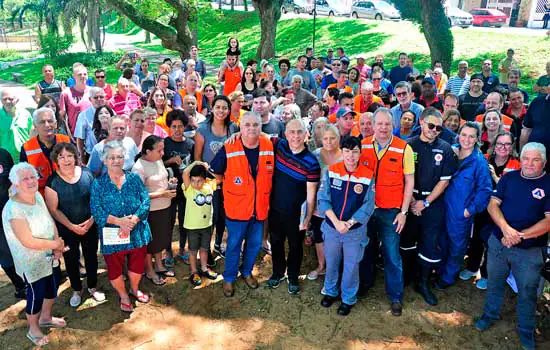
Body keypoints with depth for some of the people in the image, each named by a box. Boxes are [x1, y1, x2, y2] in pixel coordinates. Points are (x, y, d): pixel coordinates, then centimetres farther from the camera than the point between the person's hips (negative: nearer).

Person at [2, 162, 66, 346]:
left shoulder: (38, 196, -6)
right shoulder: (13, 209, -29)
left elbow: (50, 221, 2)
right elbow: (28, 242, -29)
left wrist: (57, 245, -12)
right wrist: (56, 244, -17)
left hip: (50, 256, 7)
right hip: (32, 262, -7)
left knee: (53, 286, 23)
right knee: (36, 294, 10)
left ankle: (46, 317, 48)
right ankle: (33, 329, 36)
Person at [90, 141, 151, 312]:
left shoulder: (134, 179, 0)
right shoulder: (98, 184, -5)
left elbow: (145, 202, -8)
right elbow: (96, 210, -14)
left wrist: (133, 220, -23)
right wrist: (119, 221, -25)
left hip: (137, 232, 2)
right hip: (112, 236, -1)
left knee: (137, 265, 17)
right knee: (115, 269, 13)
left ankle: (135, 289, 46)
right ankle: (123, 296, 39)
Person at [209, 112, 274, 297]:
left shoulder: (269, 146, -6)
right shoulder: (228, 149, -15)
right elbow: (215, 172, 0)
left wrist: (264, 191, 8)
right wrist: (230, 186, 3)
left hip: (260, 207, 3)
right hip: (237, 207, -3)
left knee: (255, 243, 18)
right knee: (234, 245, 11)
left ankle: (247, 272, 42)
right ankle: (229, 278, 31)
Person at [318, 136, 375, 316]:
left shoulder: (368, 176, -11)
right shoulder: (331, 171, -8)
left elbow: (368, 206, -10)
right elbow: (323, 199, -9)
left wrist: (348, 223, -18)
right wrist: (336, 222, -19)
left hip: (355, 231, -1)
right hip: (331, 228, 2)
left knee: (351, 266, 11)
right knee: (331, 263, 19)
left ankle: (348, 299, 33)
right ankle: (330, 291, 43)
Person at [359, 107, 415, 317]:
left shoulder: (404, 148, -9)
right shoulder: (363, 146, -2)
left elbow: (409, 181, -4)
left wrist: (403, 212, -6)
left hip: (390, 211, -2)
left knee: (392, 255, 3)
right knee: (366, 249, 18)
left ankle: (396, 296, 21)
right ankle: (364, 284, 39)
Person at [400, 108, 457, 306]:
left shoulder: (445, 149, -1)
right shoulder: (409, 145, -1)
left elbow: (445, 180, -2)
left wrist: (426, 202, -8)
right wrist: (411, 201, -9)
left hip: (433, 202, 0)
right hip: (410, 200, 1)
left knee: (430, 243, 3)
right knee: (407, 239, 13)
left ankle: (423, 283, 19)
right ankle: (407, 274, 34)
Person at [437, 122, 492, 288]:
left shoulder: (479, 161, -14)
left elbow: (485, 189, -13)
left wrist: (471, 209, -14)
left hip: (461, 212, -4)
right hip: (444, 206, 4)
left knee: (457, 247, 13)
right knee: (442, 242, 18)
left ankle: (448, 278, 31)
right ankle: (440, 271, 38)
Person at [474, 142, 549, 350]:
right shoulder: (509, 178, 0)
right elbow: (493, 204, -4)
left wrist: (520, 235, -22)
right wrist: (506, 228, -21)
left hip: (530, 251, -2)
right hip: (498, 243, 3)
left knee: (527, 292, 13)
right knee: (494, 283, 19)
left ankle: (526, 330, 33)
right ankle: (490, 314, 41)